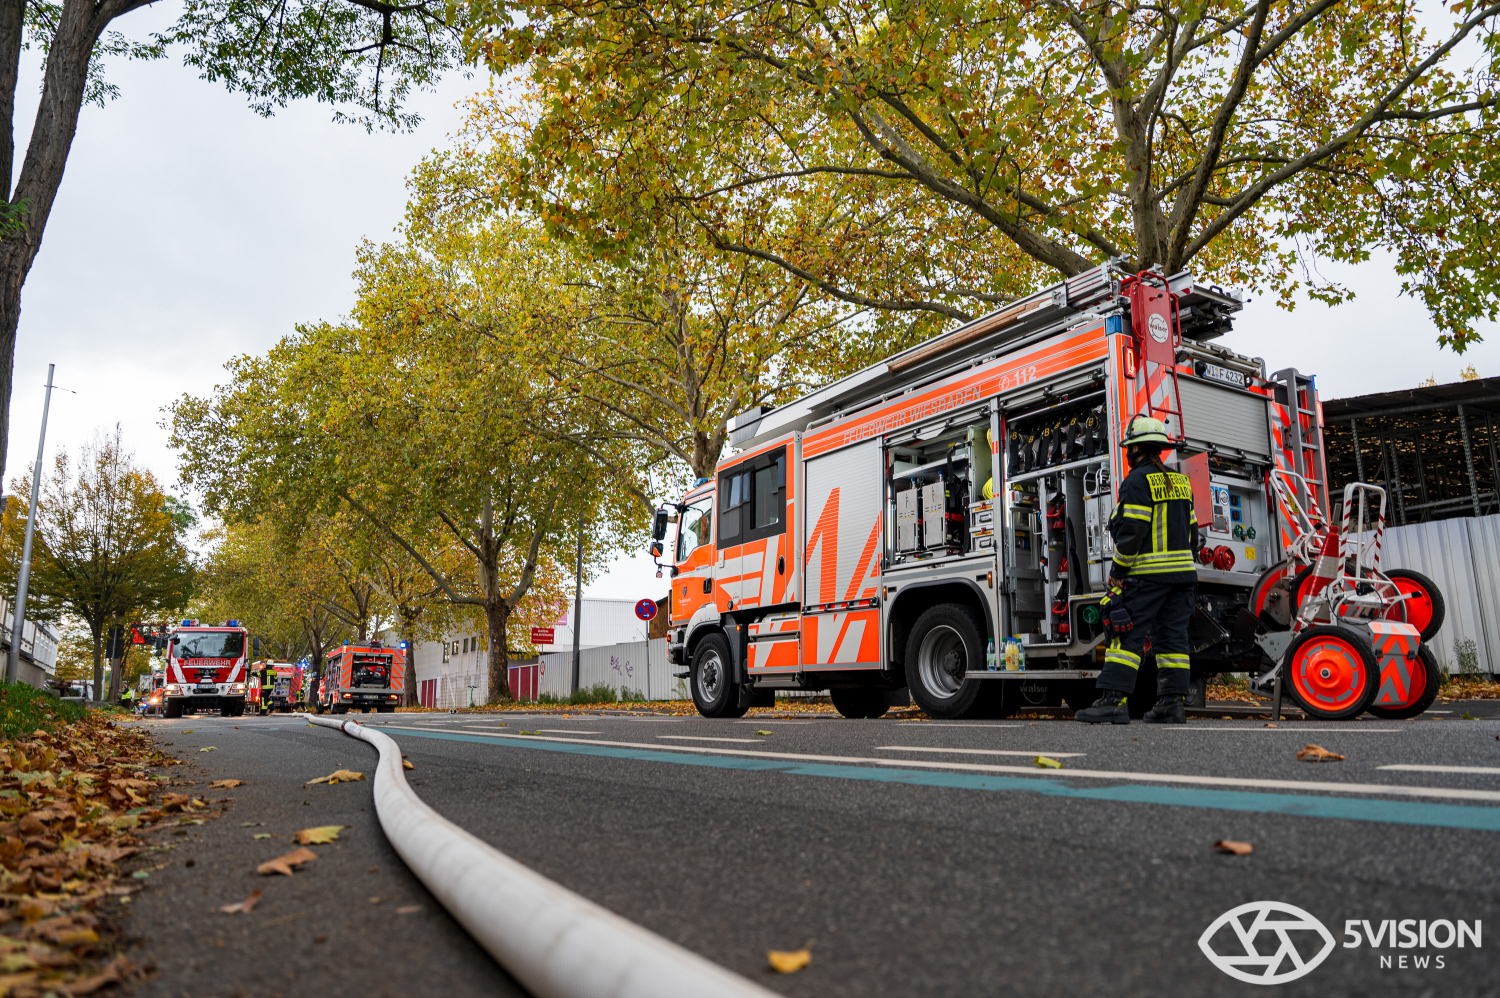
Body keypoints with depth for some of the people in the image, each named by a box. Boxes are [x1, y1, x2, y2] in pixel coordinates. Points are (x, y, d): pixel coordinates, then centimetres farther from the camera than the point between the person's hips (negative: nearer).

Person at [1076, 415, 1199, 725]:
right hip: (1181, 574, 8)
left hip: (1146, 575, -8)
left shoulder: (1137, 481, -9)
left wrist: (1117, 573, -10)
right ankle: (1172, 704, 7)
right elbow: (1191, 531, 19)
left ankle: (1114, 700, -11)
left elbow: (1132, 532, -16)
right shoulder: (1179, 482, 17)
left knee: (1127, 636, -7)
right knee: (1172, 637, 8)